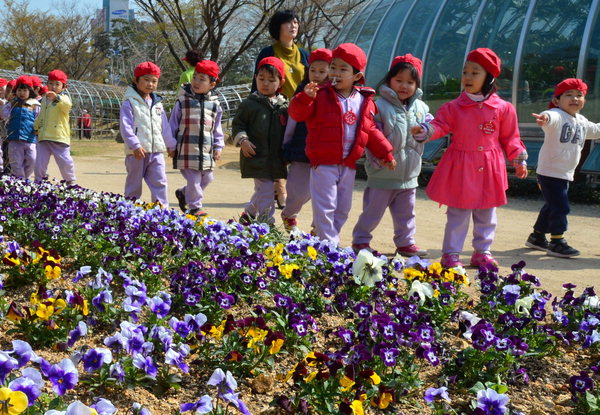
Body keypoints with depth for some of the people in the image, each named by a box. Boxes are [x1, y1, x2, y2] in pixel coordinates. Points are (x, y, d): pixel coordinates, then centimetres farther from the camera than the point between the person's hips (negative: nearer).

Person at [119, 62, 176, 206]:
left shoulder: (157, 104, 15)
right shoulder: (129, 103, -5)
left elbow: (165, 127, 22)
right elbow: (125, 127, -14)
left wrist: (171, 145, 23)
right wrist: (135, 145, -24)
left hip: (157, 151, 5)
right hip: (137, 152, -5)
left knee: (160, 182, 0)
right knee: (134, 184, 6)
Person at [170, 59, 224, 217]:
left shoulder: (214, 104, 6)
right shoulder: (183, 101, -3)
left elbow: (217, 128, 15)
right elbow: (173, 124, 2)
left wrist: (218, 147, 10)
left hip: (206, 151, 5)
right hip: (187, 149, -4)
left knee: (206, 178, 13)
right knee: (193, 180, -4)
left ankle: (183, 193, 36)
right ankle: (195, 207, 12)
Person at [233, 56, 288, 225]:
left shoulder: (284, 106, 8)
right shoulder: (249, 104, -2)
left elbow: (288, 129, 15)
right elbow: (237, 124, 3)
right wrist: (243, 140, -13)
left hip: (276, 159, 5)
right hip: (256, 157, -5)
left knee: (261, 192, 17)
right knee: (266, 192, -9)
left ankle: (248, 214, 38)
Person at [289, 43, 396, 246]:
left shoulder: (364, 101, 6)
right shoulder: (321, 95, -6)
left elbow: (371, 131, 14)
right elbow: (296, 113, -14)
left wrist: (385, 153, 12)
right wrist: (306, 97, -32)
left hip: (348, 165, 5)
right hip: (324, 163, -5)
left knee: (342, 209, 14)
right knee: (325, 207, -5)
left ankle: (332, 239, 28)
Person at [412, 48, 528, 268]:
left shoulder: (503, 108, 1)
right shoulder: (453, 107, -2)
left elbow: (510, 138, 7)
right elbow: (440, 125, -6)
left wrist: (519, 160, 5)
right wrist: (425, 130, -26)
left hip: (489, 170, 2)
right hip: (461, 168, -2)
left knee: (486, 215, 13)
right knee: (458, 214, 3)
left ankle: (482, 252, 26)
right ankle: (451, 253, 12)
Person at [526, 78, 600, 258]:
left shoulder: (582, 122, 12)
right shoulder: (557, 116, -15)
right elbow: (552, 117, -41)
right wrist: (545, 118, -63)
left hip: (565, 175, 9)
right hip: (549, 173, -9)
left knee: (551, 206, 18)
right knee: (560, 207, -10)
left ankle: (537, 236, 33)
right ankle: (556, 242, 0)